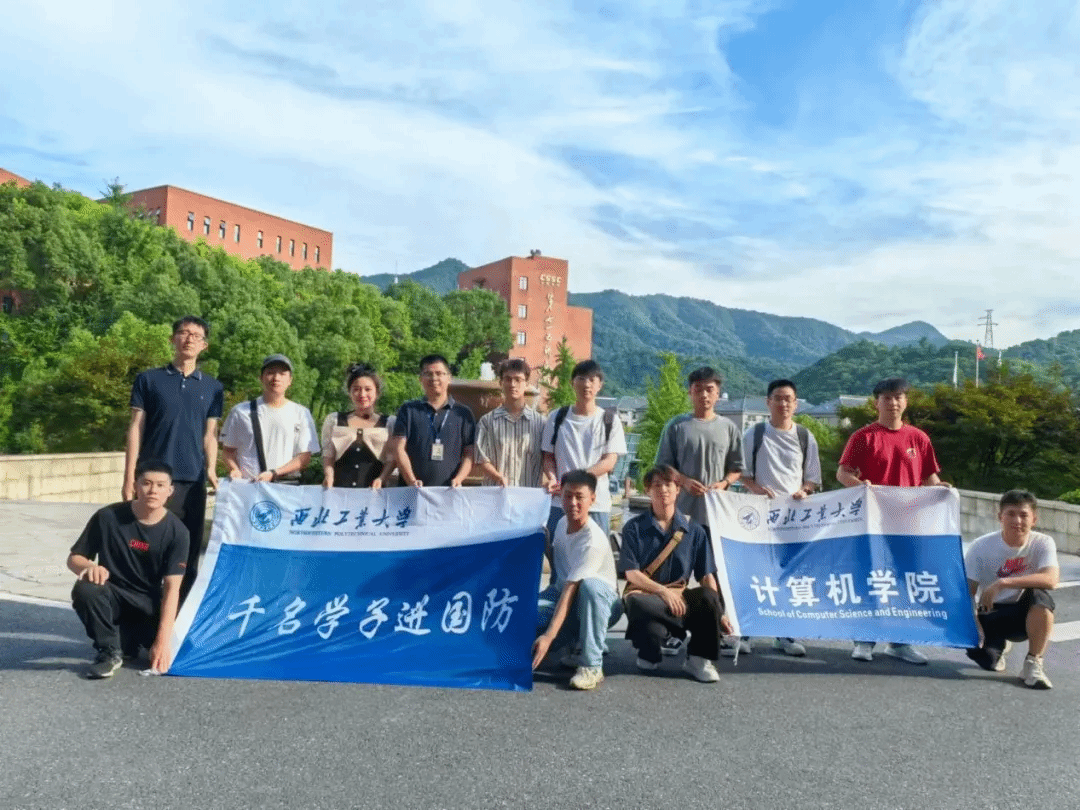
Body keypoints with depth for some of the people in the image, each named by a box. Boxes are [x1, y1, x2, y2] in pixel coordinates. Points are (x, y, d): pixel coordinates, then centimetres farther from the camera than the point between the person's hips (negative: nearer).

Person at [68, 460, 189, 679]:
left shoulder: (176, 530, -13)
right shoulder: (108, 517, -12)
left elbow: (172, 587, -17)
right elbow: (74, 558, -1)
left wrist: (163, 639, -25)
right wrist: (89, 567, -27)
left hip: (149, 602, 1)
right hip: (113, 595, -1)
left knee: (167, 652, -21)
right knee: (84, 589, -34)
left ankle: (130, 638, 14)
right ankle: (110, 650, -10)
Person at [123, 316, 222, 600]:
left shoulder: (213, 388, 11)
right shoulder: (149, 380, 6)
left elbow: (210, 434, 10)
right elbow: (135, 429, 3)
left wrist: (211, 471, -5)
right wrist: (129, 478, -3)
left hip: (193, 481, 2)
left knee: (188, 554, 6)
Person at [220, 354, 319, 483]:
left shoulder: (301, 414, 8)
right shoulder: (240, 412, 10)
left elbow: (304, 457, 2)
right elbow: (228, 450, 16)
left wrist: (274, 473, -10)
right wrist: (234, 470, -5)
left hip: (287, 483, 0)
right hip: (246, 486, 0)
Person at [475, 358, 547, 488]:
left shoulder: (539, 421, 9)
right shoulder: (487, 421, 8)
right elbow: (482, 460, 4)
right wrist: (499, 478, -13)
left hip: (531, 492, 0)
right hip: (495, 492, 0)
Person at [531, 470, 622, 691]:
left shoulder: (594, 541, -27)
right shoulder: (562, 523, -3)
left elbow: (570, 590, -33)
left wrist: (548, 637, -37)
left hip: (602, 604, -6)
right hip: (561, 594, 6)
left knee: (590, 585, -43)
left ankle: (591, 666, -30)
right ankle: (571, 644, 3)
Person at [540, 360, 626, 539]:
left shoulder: (610, 420, 5)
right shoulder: (556, 418, 9)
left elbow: (609, 462, -3)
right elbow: (548, 457, 10)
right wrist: (552, 478, -12)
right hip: (559, 504, 1)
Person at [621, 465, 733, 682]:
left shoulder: (694, 531, 8)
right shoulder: (634, 528, 1)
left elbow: (706, 575, 3)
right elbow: (632, 574, -7)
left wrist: (718, 613, -8)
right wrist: (663, 591, -20)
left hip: (679, 596, 2)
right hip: (644, 595, -2)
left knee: (709, 598, -30)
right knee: (641, 606, -39)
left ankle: (699, 659, -7)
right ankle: (649, 654, -6)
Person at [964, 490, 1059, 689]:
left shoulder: (1043, 543, -13)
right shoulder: (981, 546, -13)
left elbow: (1051, 580, -32)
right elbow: (968, 592, -11)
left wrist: (1003, 583, -39)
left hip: (1026, 616, -1)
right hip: (990, 615, 1)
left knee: (1039, 595, -33)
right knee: (987, 661, -22)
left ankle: (1033, 663, -16)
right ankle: (999, 644, 18)